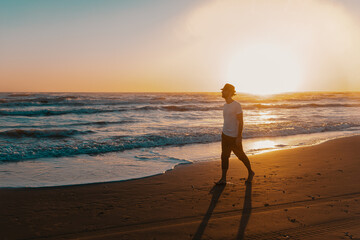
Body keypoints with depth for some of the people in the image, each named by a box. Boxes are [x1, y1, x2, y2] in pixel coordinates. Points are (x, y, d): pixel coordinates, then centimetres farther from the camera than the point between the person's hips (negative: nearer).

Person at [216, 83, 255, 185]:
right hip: (225, 135, 7)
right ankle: (223, 178, 7)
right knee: (224, 156, 4)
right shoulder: (225, 105, 9)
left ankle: (250, 172, 28)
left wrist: (239, 137, -20)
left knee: (241, 155, 7)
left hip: (234, 137, -7)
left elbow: (241, 122, -17)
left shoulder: (237, 105, -16)